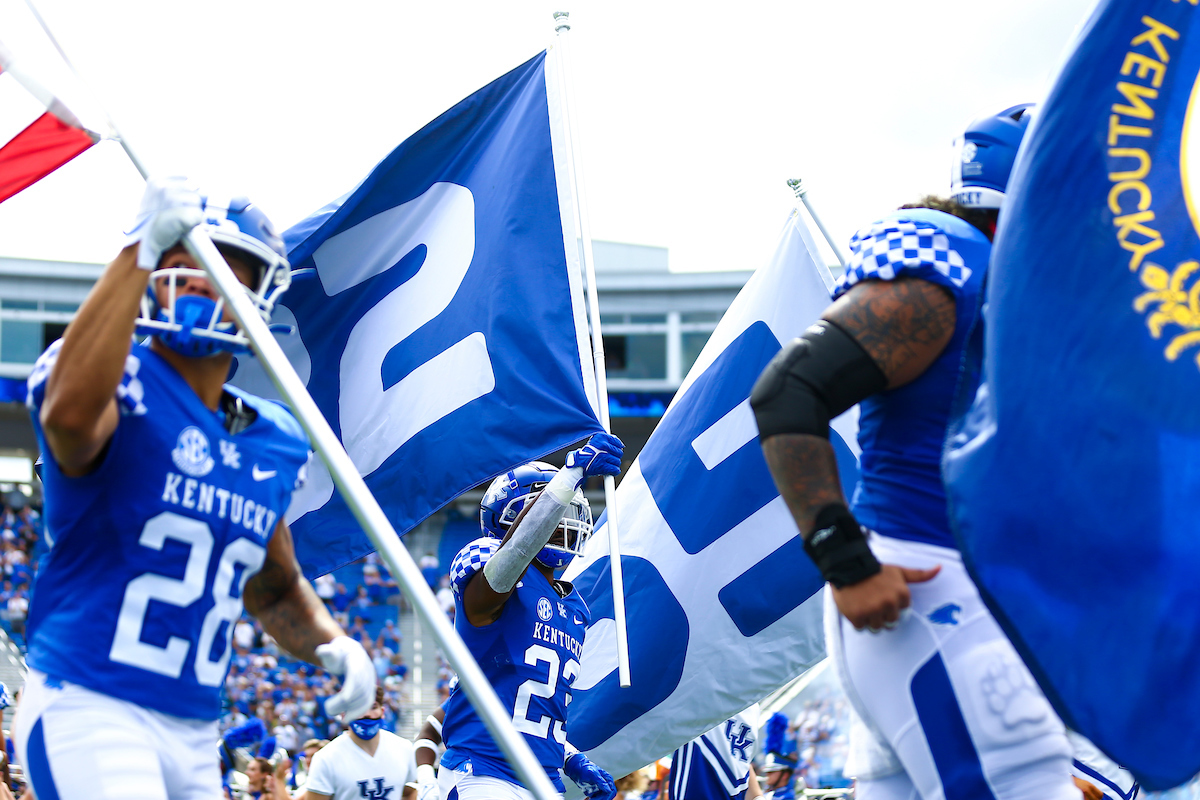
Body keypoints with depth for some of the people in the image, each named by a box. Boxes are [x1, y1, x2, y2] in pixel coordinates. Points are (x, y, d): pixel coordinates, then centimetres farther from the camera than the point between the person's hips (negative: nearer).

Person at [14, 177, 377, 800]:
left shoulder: (271, 444, 14)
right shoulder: (122, 387, -7)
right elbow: (70, 414, -34)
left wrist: (331, 643, 5)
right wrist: (139, 251, -32)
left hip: (193, 738, 8)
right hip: (90, 713, -8)